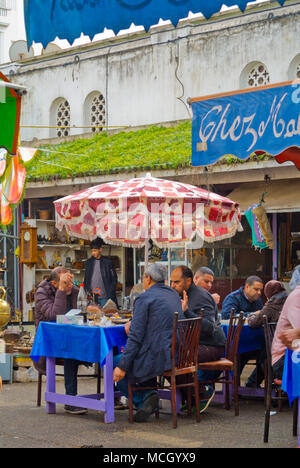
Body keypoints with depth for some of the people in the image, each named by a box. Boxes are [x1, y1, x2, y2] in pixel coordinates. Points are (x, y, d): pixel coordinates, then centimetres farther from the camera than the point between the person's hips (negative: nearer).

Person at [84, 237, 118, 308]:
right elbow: (86, 280, 15)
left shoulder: (107, 262, 2)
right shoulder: (88, 262, 11)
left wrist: (110, 294, -8)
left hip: (104, 297, -2)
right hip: (91, 297, 2)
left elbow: (114, 279, 2)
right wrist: (87, 291, 1)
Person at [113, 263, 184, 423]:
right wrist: (133, 324, 21)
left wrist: (122, 366, -13)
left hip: (157, 358, -8)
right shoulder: (174, 295, 14)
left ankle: (142, 401, 1)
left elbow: (135, 337, -15)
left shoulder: (144, 298, -9)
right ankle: (149, 393, 20)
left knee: (113, 363, 8)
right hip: (177, 356, 8)